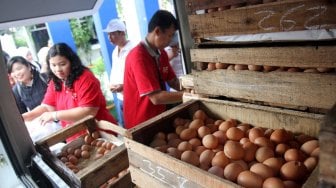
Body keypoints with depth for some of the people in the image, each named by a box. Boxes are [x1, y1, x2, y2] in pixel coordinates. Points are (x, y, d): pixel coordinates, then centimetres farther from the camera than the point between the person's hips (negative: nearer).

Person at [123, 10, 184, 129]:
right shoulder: (138, 57, -26)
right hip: (141, 122, -7)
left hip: (159, 116, 7)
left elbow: (172, 81, 8)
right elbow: (156, 97, -29)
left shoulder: (161, 53, 1)